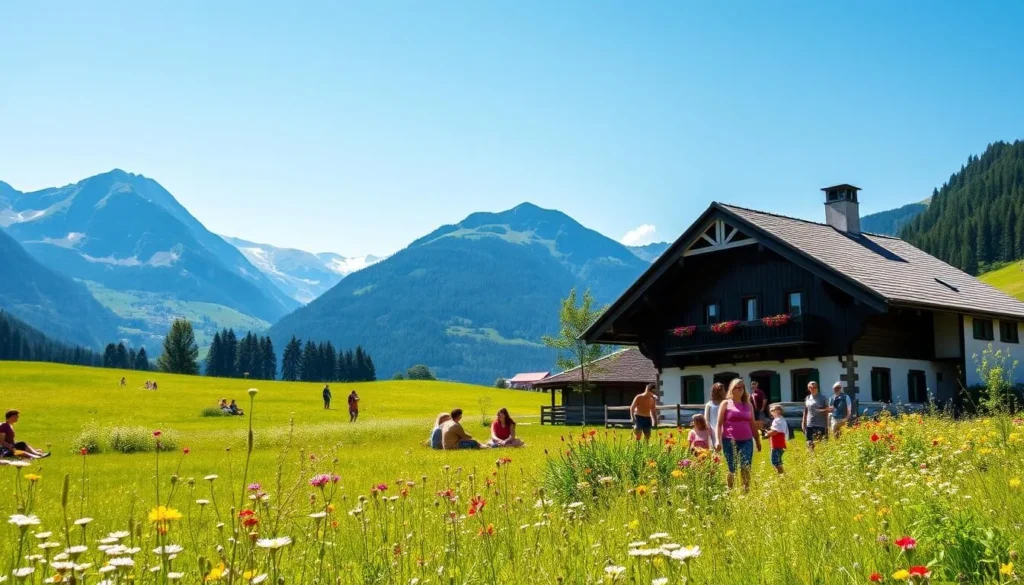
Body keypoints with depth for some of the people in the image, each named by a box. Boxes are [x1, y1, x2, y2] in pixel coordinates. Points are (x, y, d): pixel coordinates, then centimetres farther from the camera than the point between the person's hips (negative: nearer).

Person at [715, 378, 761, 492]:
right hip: (730, 441, -2)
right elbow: (719, 424, 0)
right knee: (731, 470, 1)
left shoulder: (748, 405, 15)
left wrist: (758, 441, 17)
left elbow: (752, 425, 19)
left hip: (746, 441, 2)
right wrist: (718, 441, -9)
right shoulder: (726, 403, 5)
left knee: (746, 469, -8)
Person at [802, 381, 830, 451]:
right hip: (809, 424, 3)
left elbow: (826, 412, 1)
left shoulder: (823, 398, 0)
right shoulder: (807, 398, 9)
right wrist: (803, 423, 10)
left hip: (820, 424, -3)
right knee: (809, 443, 3)